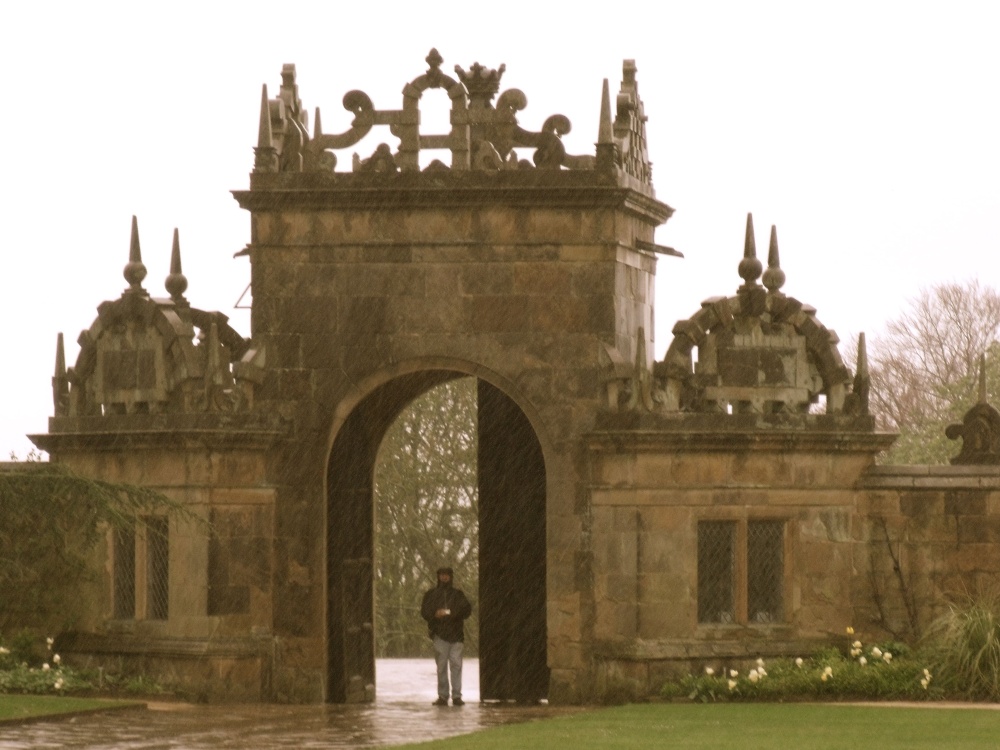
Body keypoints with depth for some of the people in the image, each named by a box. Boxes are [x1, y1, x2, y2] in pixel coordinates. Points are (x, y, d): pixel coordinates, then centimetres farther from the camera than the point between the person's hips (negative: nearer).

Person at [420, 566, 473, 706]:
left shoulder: (458, 594, 15)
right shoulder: (431, 595, 14)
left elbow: (467, 609, 7)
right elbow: (424, 612, 7)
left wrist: (453, 613, -12)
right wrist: (435, 614, -14)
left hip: (456, 633, 0)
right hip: (440, 634, 0)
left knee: (456, 664, -8)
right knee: (441, 665, -2)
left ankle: (456, 695, -8)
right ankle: (442, 696, 1)